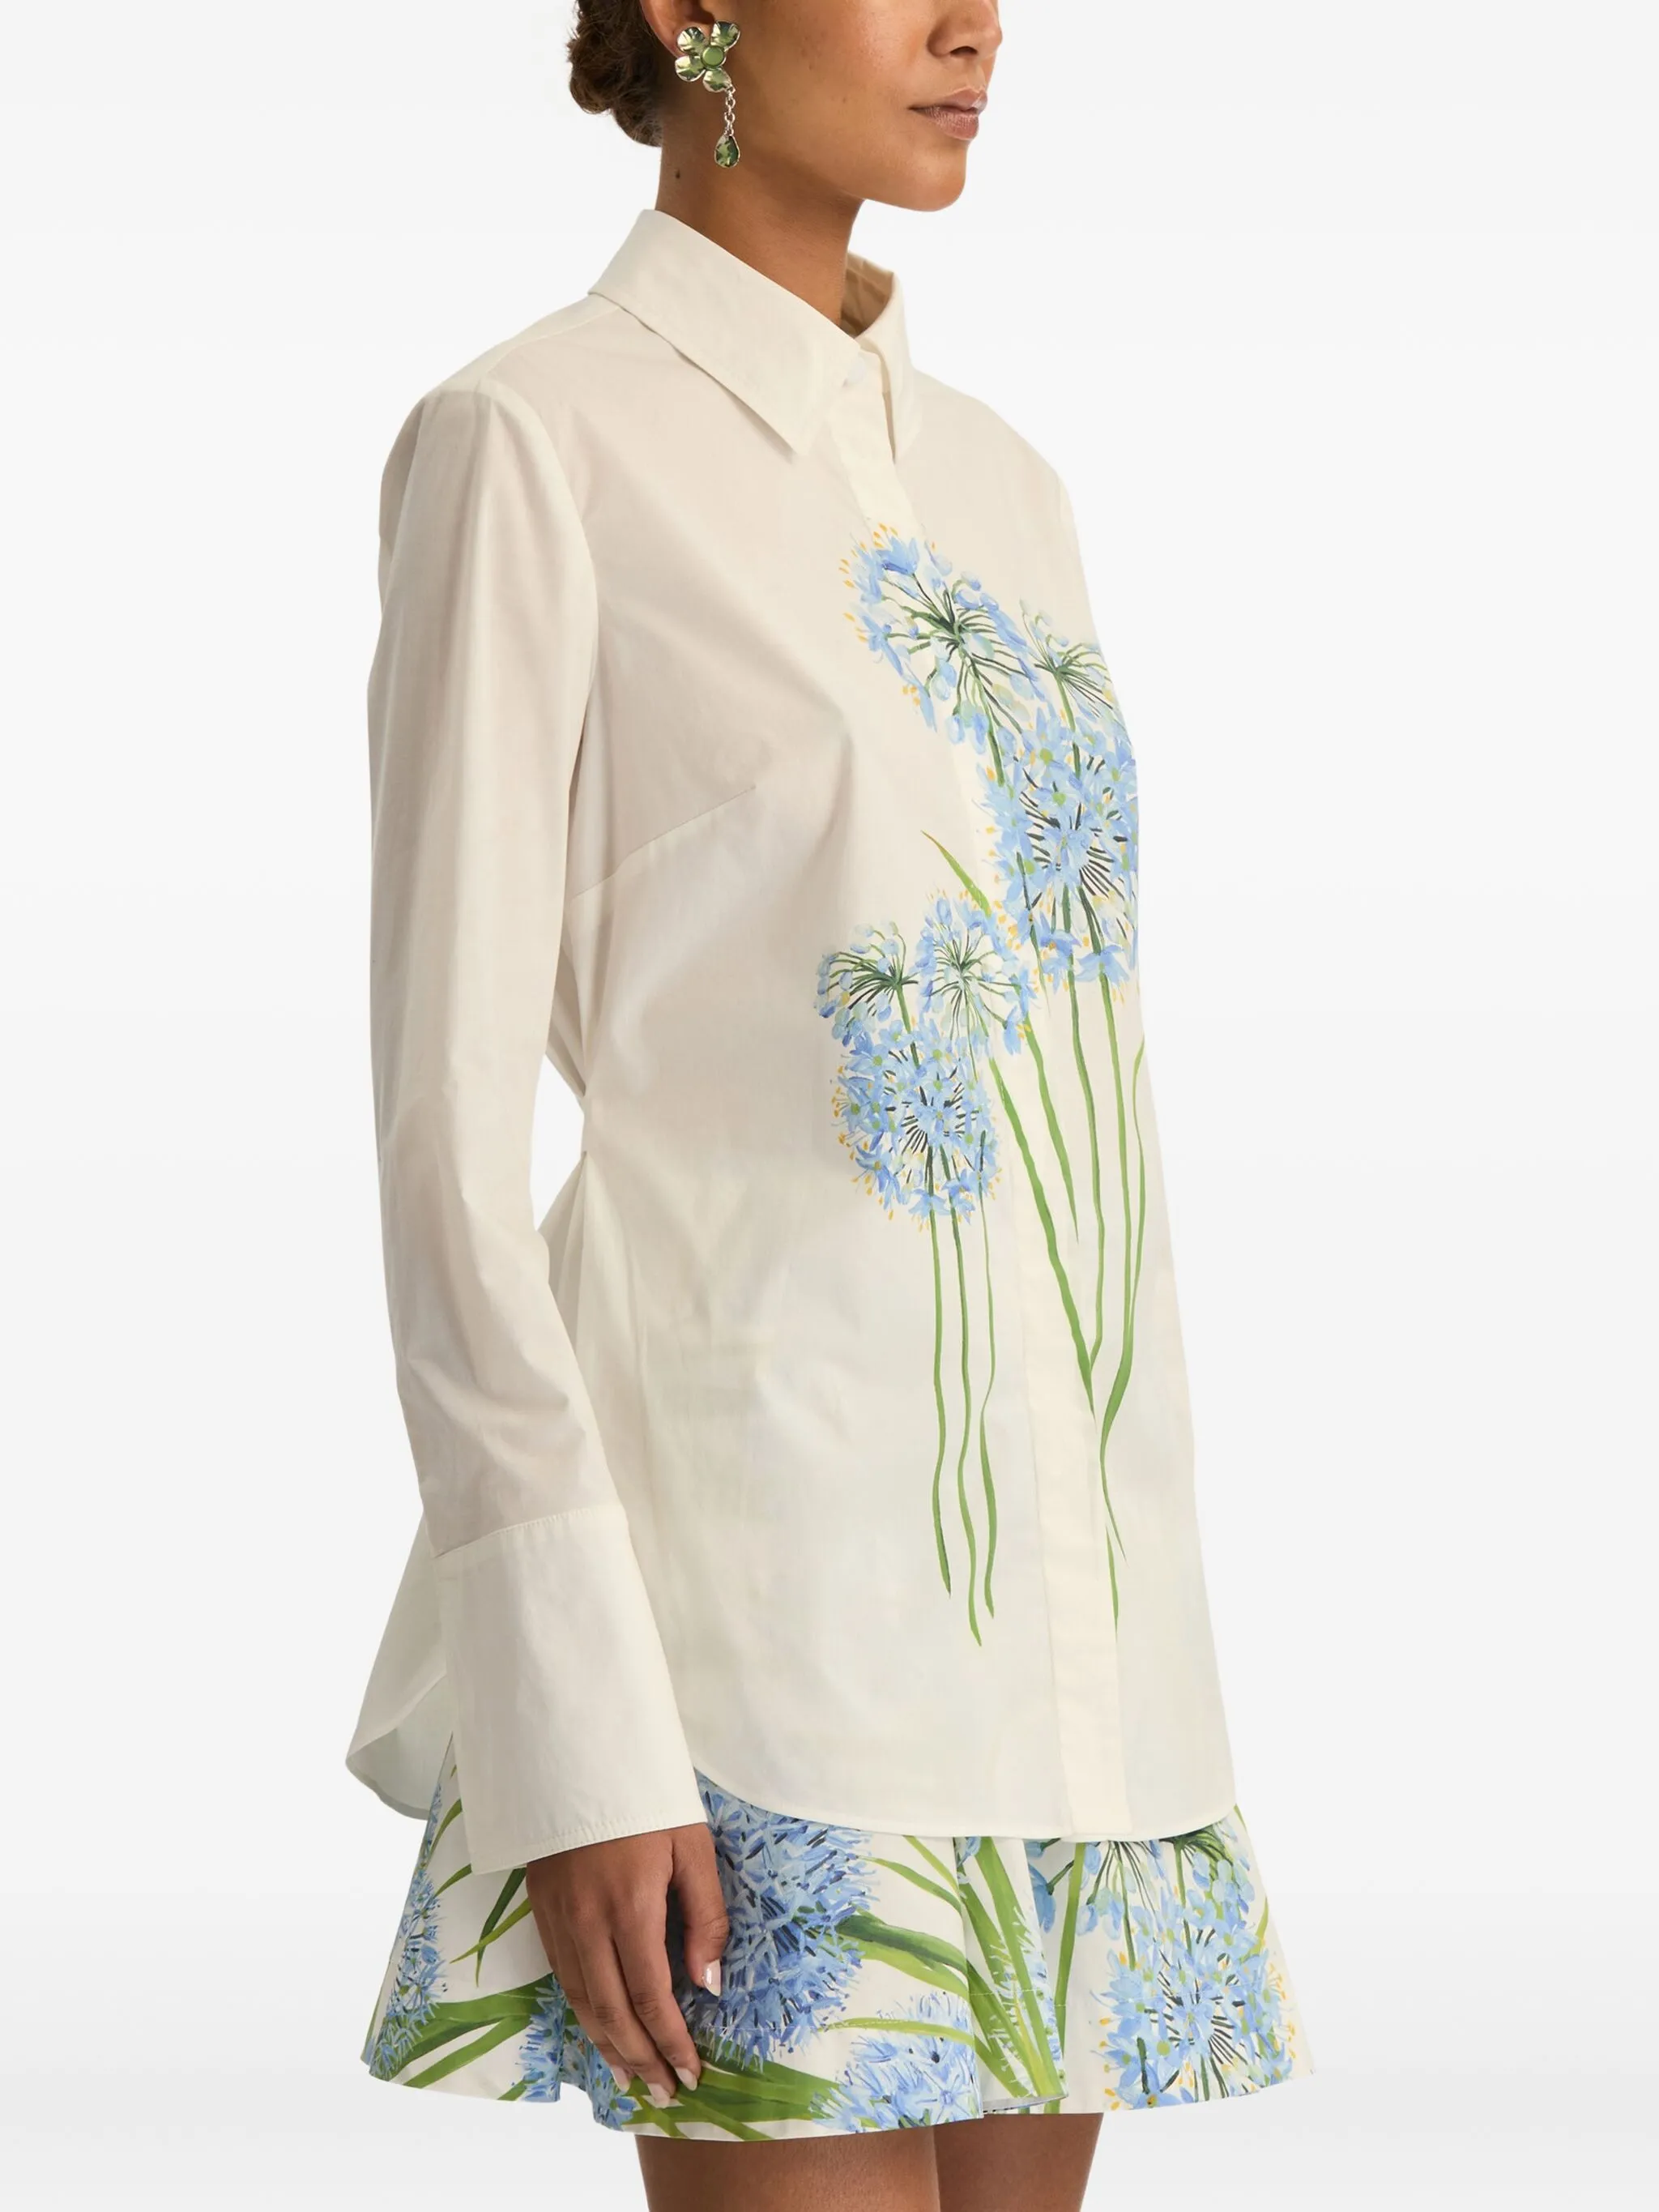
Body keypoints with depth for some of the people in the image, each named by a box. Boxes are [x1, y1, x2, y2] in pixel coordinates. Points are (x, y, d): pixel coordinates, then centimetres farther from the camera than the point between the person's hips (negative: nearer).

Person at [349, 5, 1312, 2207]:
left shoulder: (999, 487, 16)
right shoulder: (527, 444, -6)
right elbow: (451, 1109, -11)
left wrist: (1149, 1672, 16)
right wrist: (565, 1731, -17)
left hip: (1056, 1593, 7)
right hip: (754, 1575, -7)